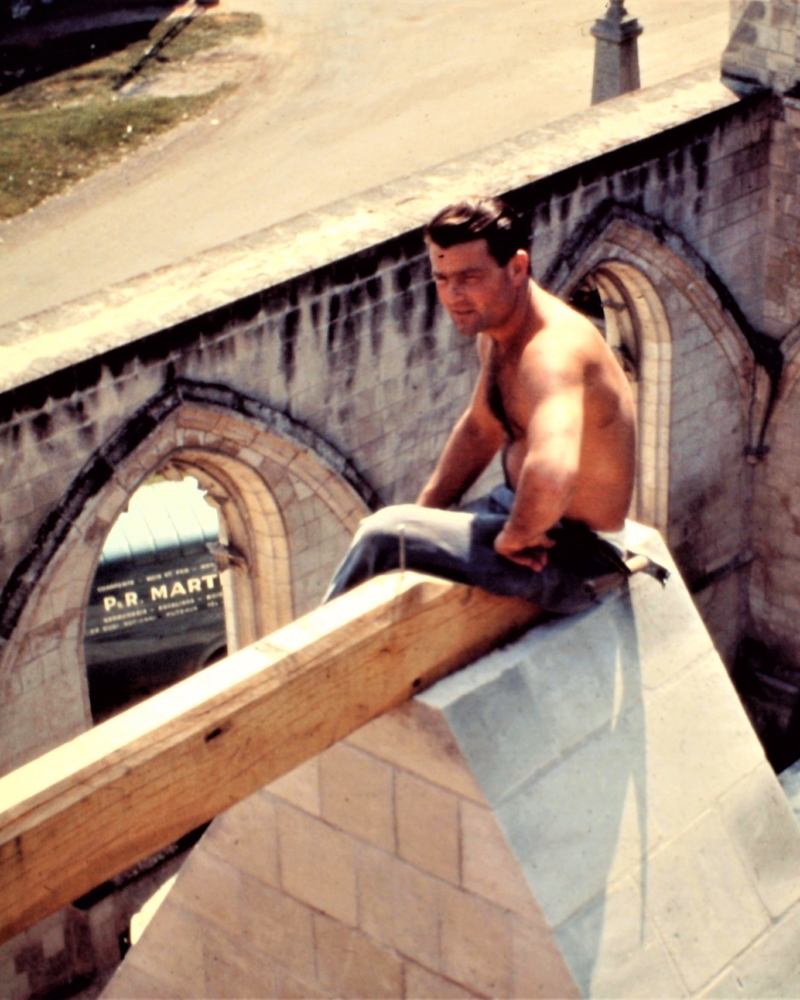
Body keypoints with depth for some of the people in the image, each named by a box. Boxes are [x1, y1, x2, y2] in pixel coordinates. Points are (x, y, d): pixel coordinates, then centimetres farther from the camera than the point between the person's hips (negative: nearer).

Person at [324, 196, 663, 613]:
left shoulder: (553, 348, -30)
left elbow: (551, 475, -47)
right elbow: (480, 428, 20)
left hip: (574, 561, -10)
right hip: (520, 509, 10)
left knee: (384, 537, -18)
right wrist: (421, 515, 12)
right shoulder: (496, 331, 2)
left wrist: (515, 537, -29)